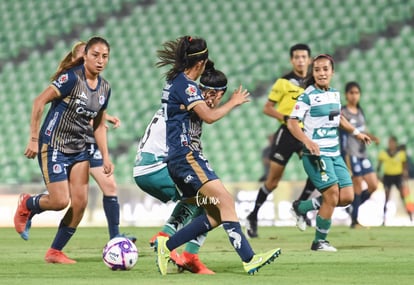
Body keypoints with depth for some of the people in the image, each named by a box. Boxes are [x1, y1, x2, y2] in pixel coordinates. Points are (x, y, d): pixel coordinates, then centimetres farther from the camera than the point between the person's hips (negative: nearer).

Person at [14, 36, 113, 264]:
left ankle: (55, 252, 11)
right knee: (60, 201, -10)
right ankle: (27, 204, 23)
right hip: (53, 147, -7)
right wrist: (33, 139, -19)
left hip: (79, 150, 7)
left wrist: (105, 156, 7)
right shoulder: (72, 78, -17)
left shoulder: (105, 88, 5)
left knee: (80, 203, -3)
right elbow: (39, 102, -17)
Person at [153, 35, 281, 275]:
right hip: (186, 156, -10)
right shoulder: (186, 85, -12)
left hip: (178, 159, 10)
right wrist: (234, 102, -4)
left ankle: (167, 246, 7)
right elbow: (209, 116, -19)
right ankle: (249, 259, -26)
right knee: (225, 201, -18)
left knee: (216, 215, 5)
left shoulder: (174, 82, 18)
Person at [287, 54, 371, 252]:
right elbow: (292, 123, -15)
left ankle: (302, 207, 19)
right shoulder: (307, 96, -10)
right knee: (332, 195, -14)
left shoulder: (335, 94, 11)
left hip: (335, 153, 7)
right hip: (316, 154, -7)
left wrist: (356, 132, 29)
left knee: (347, 197, 0)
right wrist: (307, 141, -29)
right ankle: (319, 242, 2)